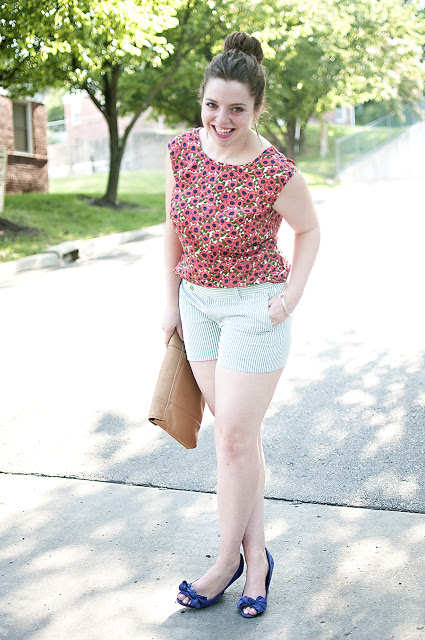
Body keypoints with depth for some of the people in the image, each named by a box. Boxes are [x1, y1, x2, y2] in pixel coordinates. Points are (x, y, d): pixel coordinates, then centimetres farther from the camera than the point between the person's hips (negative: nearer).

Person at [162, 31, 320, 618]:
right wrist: (172, 301, 9)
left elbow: (309, 229, -1)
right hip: (198, 302, 6)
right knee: (235, 433, 11)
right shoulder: (183, 149, -5)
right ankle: (256, 554, 22)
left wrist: (293, 294, -10)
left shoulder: (277, 173, -20)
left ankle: (227, 560, 18)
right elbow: (174, 228, 7)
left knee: (235, 438, -1)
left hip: (255, 306, -5)